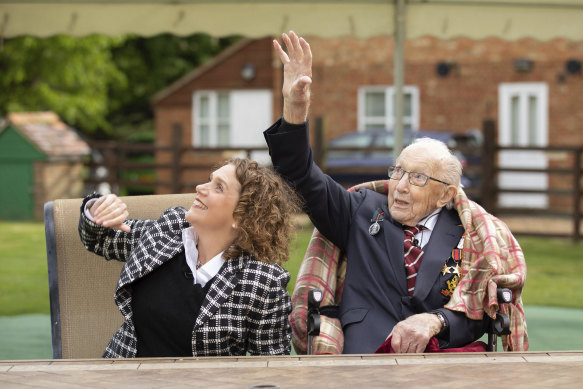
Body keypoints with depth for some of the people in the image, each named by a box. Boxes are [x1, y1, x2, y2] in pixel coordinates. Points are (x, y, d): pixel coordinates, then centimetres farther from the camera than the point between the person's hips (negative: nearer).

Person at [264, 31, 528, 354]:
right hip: (365, 366, 0)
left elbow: (476, 315, 5)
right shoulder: (364, 211, 16)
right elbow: (302, 176, 9)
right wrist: (295, 108, -6)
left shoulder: (465, 235, 11)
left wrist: (434, 321, -16)